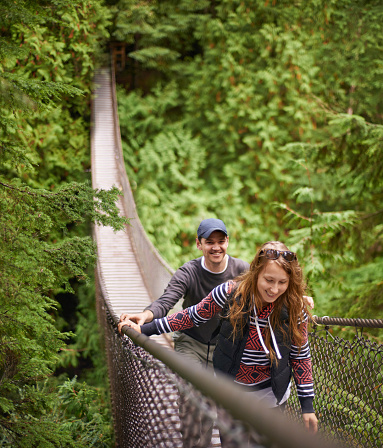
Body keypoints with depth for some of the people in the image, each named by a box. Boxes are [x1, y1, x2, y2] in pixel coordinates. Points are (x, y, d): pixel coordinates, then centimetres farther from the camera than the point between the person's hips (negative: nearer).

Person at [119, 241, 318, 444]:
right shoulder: (231, 293, -23)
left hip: (270, 395, 0)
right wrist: (144, 329, -8)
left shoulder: (295, 308, -20)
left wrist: (307, 405, -6)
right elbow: (193, 316, -8)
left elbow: (300, 356, -8)